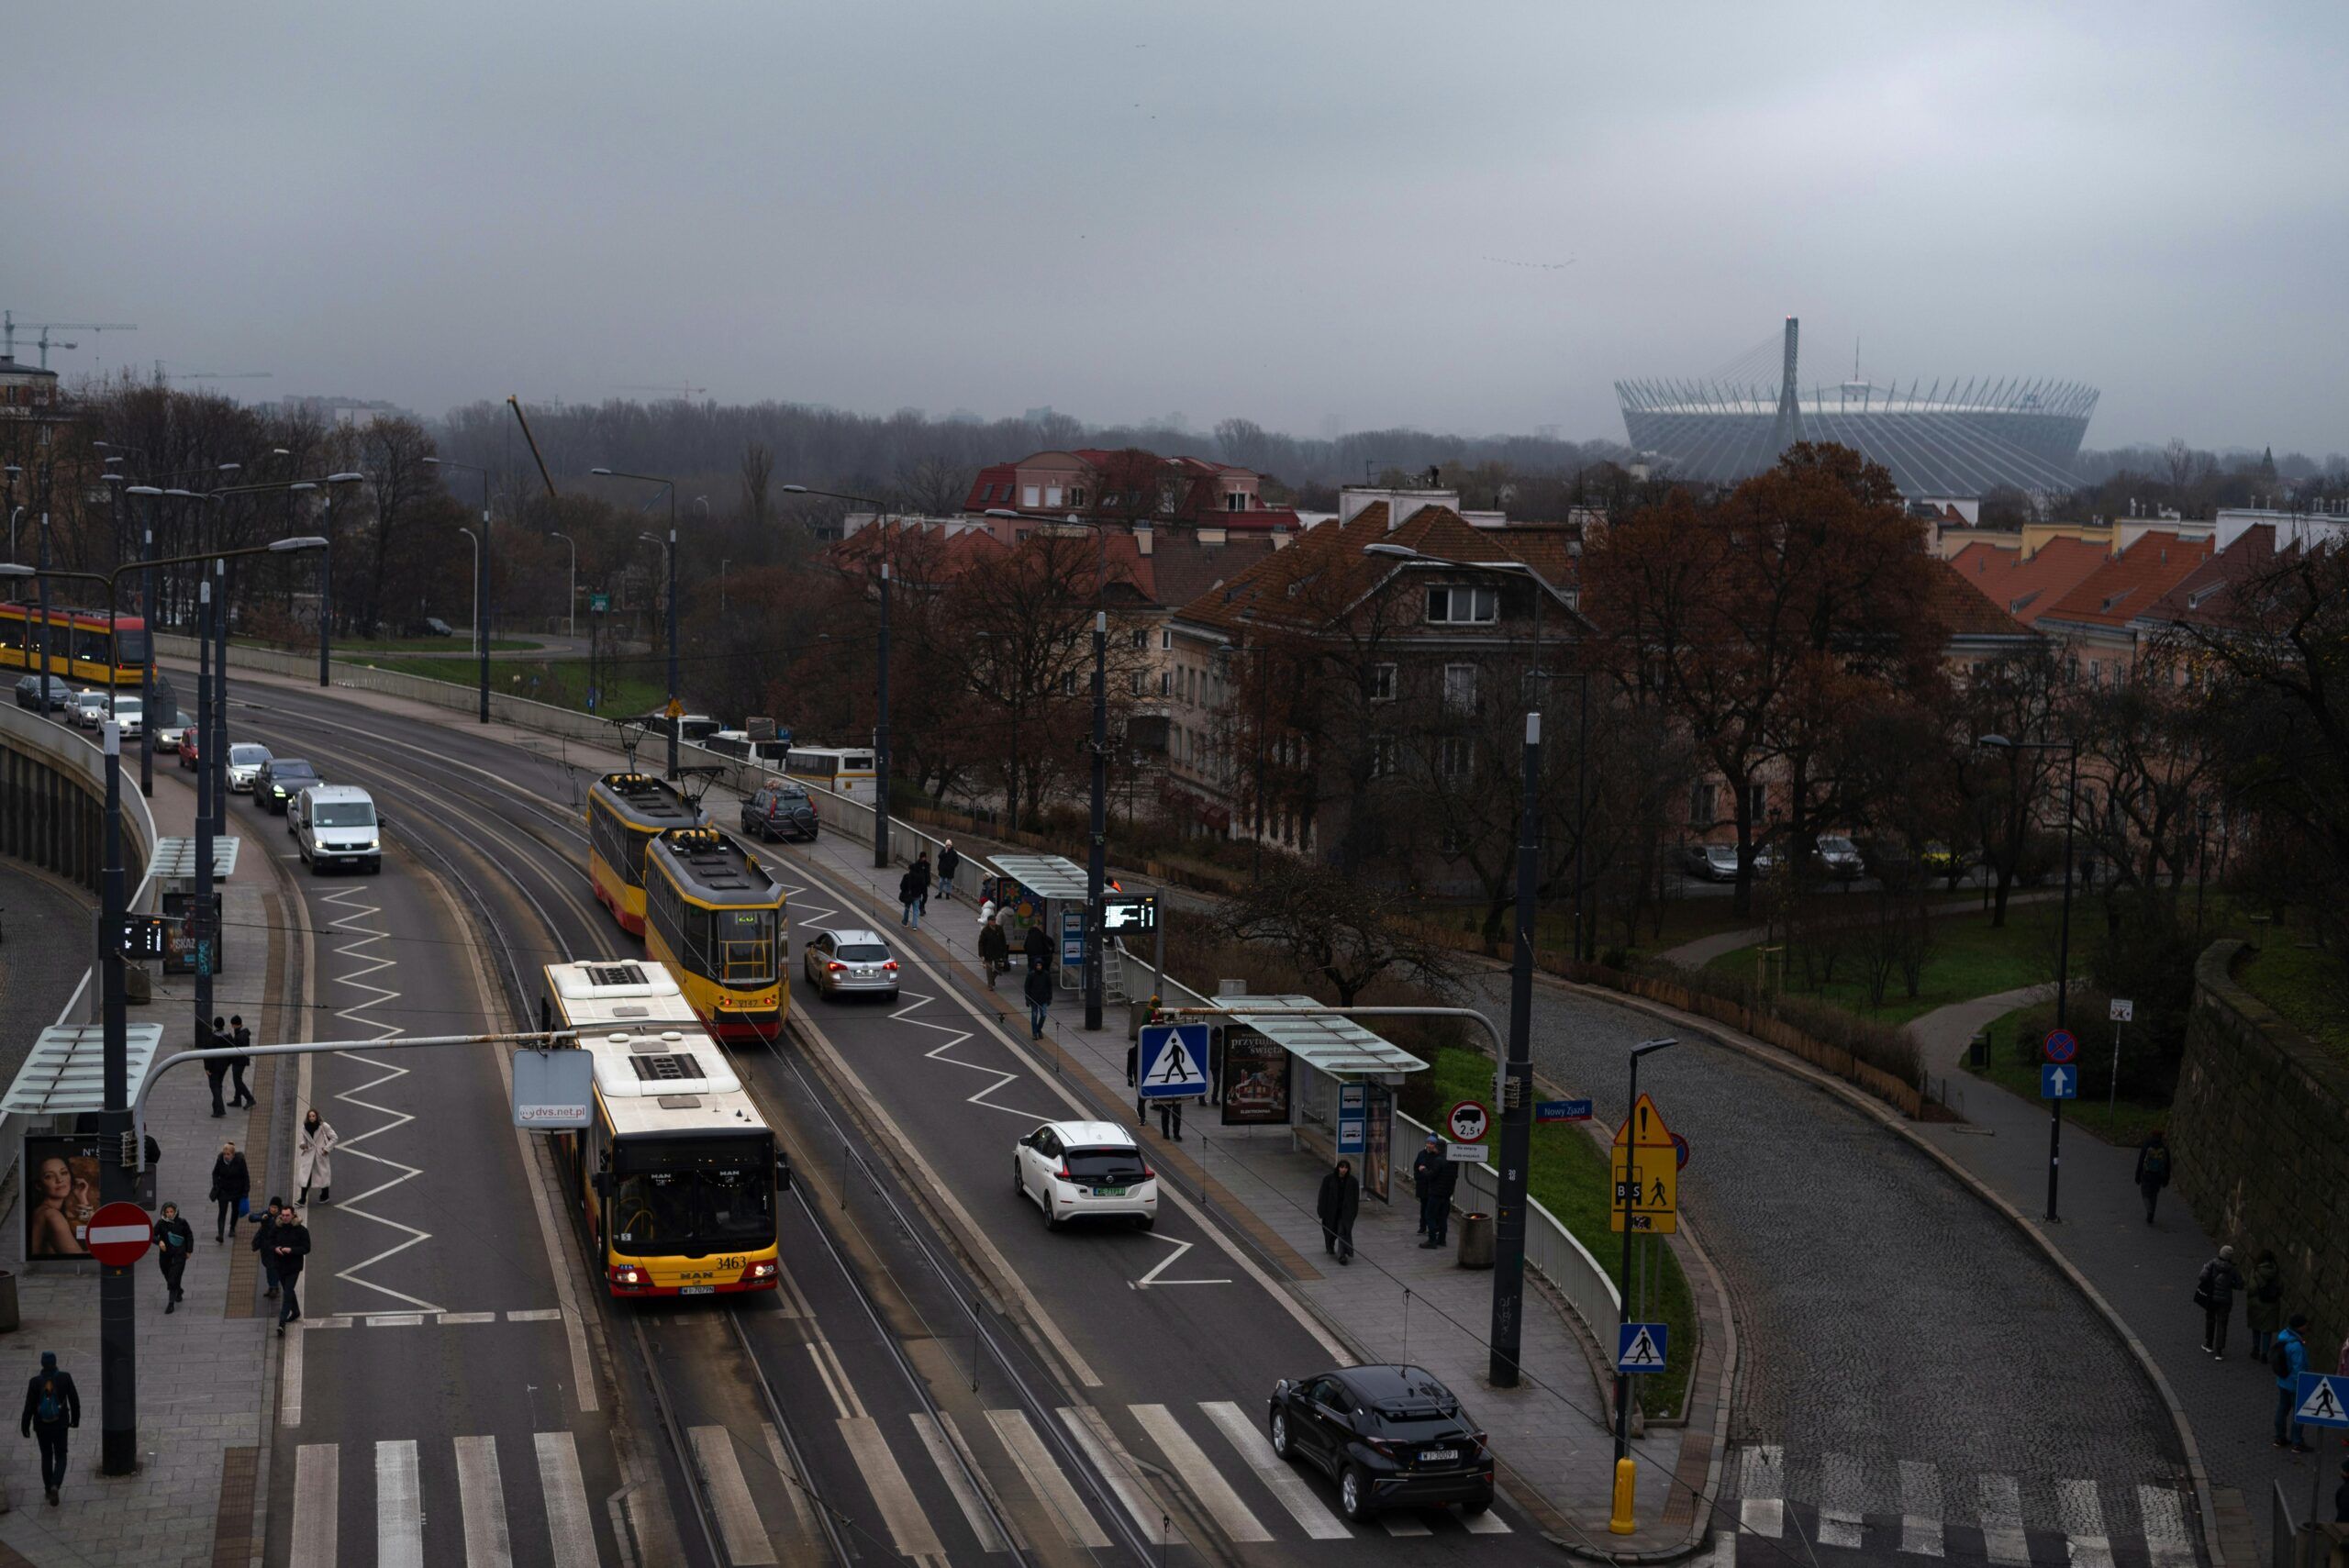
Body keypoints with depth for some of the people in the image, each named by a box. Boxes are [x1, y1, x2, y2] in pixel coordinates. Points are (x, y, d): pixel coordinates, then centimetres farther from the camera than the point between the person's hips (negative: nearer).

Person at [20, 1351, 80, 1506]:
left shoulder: (35, 1382, -14)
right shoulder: (65, 1378, -12)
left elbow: (29, 1406, -11)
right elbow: (74, 1400, -5)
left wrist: (25, 1426, 1)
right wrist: (75, 1419, 10)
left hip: (42, 1426, 1)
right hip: (60, 1425, -1)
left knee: (46, 1457, 21)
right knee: (61, 1457, 10)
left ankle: (48, 1490, 28)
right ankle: (55, 1485, -14)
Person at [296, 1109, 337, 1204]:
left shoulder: (324, 1126, -12)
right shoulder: (305, 1127, 0)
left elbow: (334, 1137, -6)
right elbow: (303, 1138, 15)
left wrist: (327, 1149, -12)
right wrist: (302, 1144, -7)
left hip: (321, 1154, -3)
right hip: (309, 1154, 3)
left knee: (323, 1174, 9)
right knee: (305, 1175, -6)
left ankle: (325, 1196, 28)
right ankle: (303, 1198, -4)